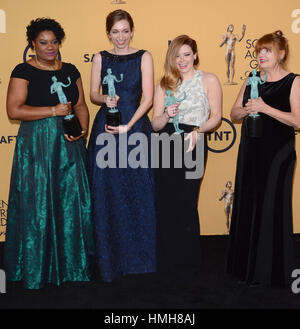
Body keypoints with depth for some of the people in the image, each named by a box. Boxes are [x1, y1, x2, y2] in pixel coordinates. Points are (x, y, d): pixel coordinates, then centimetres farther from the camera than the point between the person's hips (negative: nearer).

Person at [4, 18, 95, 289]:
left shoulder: (70, 70, 13)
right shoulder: (24, 71, -2)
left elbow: (80, 105, 14)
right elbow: (14, 110, -11)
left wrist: (83, 129, -6)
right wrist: (53, 110, -13)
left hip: (69, 143, 5)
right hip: (37, 145, -4)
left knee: (73, 201, 5)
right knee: (38, 204, 0)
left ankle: (72, 263, 18)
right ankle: (36, 269, 13)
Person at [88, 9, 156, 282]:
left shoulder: (144, 57, 4)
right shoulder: (100, 58, 10)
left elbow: (148, 98, -3)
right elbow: (93, 94, 8)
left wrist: (128, 126, -13)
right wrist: (106, 100, -15)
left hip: (135, 127, -1)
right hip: (105, 128, 2)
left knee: (137, 192, 1)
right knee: (107, 192, 2)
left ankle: (137, 256, 16)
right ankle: (110, 258, 15)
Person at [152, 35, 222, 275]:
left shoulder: (209, 80, 5)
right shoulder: (165, 84, 15)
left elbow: (216, 116, -2)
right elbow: (155, 124, 10)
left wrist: (197, 131, -18)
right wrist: (166, 115, -11)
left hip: (192, 145, -3)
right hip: (166, 145, 4)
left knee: (185, 205, -2)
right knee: (165, 203, 3)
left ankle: (188, 262, 16)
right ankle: (167, 261, 17)